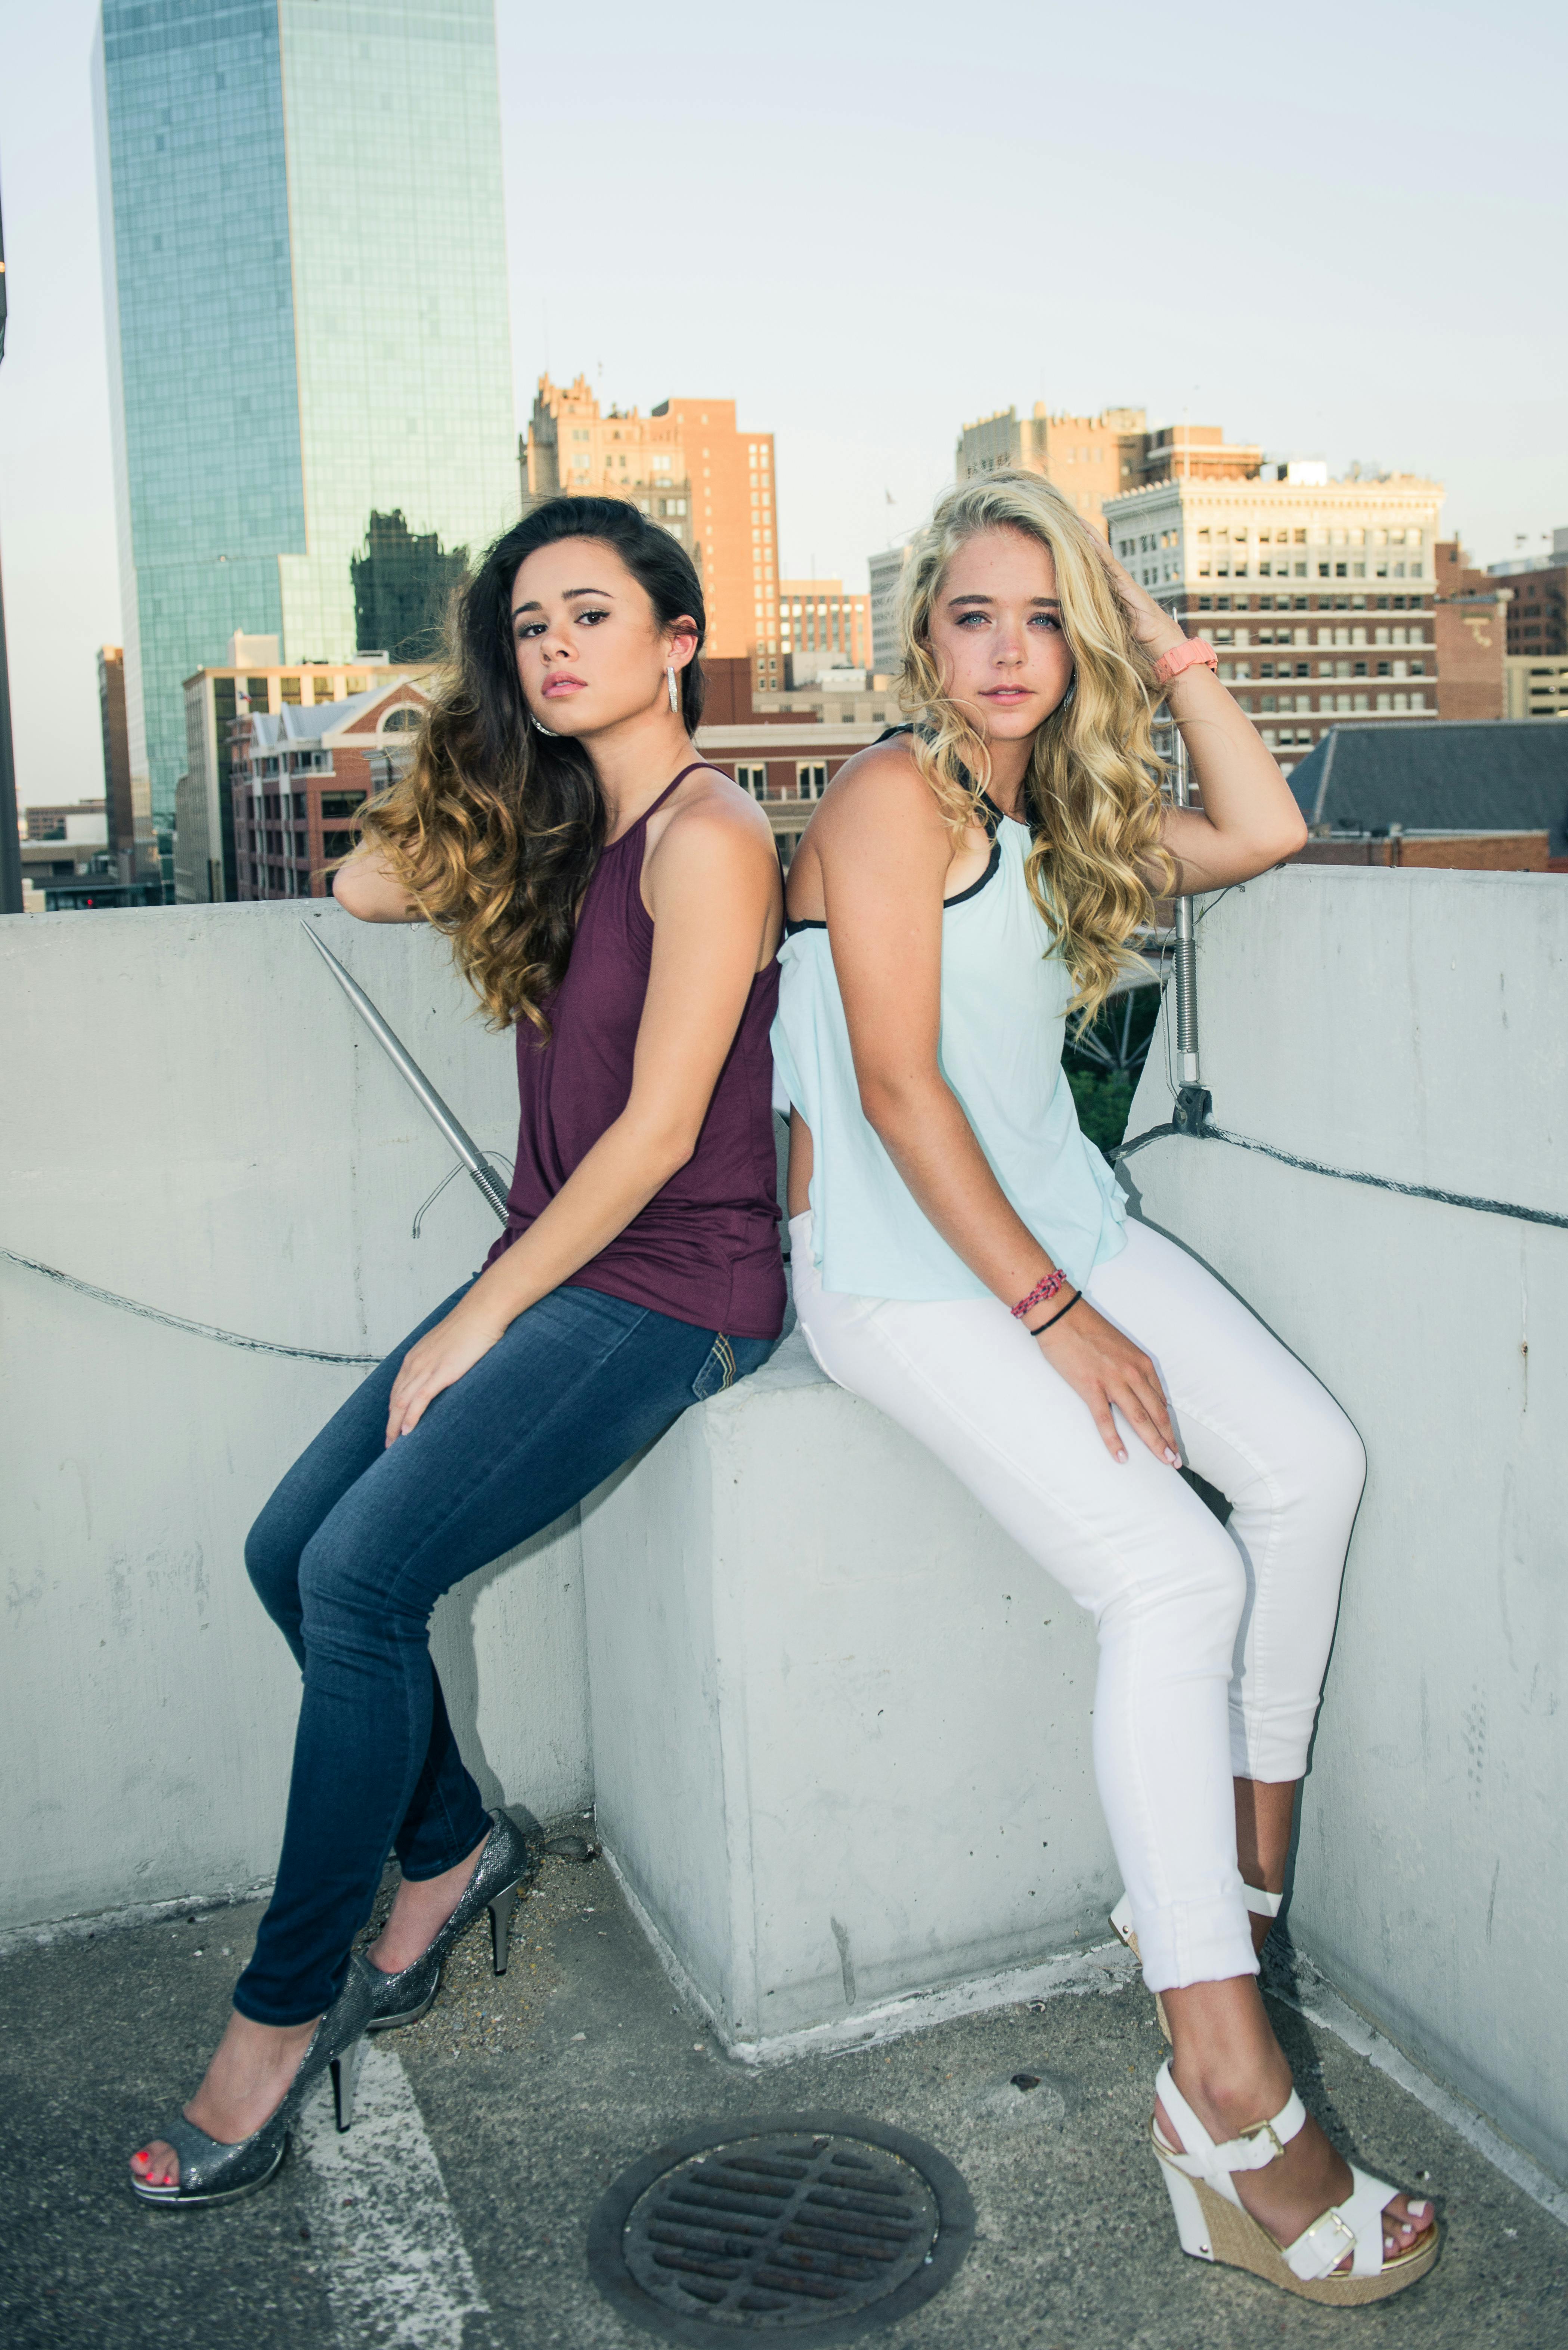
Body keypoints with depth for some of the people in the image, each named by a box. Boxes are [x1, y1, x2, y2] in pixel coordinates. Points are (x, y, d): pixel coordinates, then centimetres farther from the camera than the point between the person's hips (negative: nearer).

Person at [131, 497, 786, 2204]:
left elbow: (659, 1129, -17)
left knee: (362, 1580, -18)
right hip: (555, 1274, 9)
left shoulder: (706, 840, -13)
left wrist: (477, 1323, -13)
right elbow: (365, 886, 19)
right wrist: (478, 729, 12)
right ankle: (451, 1845, 21)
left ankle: (284, 2011, 0)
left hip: (671, 1291, -8)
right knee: (288, 1550, 1)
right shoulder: (563, 833, 13)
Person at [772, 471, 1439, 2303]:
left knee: (1311, 1461, -13)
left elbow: (1264, 832, 17)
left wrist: (1170, 655, 11)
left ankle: (1236, 1874, 3)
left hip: (1062, 1223, 8)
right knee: (1177, 1574, -22)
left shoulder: (1059, 813, 16)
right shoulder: (895, 796, -9)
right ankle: (1231, 2111, -16)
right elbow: (898, 1083, -16)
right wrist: (1051, 1317, -17)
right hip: (906, 1267, -8)